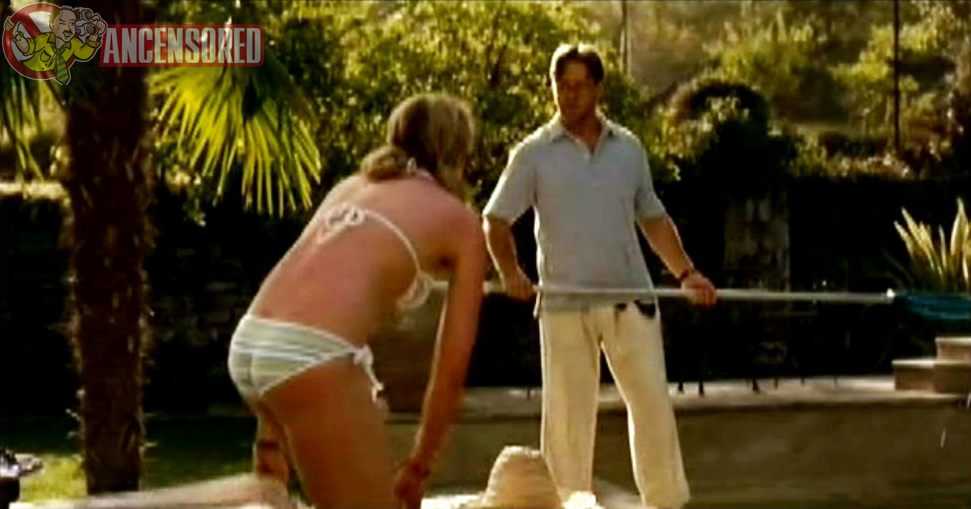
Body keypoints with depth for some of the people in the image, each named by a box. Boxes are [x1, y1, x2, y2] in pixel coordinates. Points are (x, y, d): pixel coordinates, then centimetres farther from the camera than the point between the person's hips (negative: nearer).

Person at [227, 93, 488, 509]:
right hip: (311, 358, -7)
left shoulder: (350, 187, 29)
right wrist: (419, 465, 19)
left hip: (247, 347, 7)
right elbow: (451, 366, 10)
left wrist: (271, 433, 26)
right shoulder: (461, 222, 14)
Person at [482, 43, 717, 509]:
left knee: (652, 401, 1)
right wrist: (510, 271, -15)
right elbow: (496, 220, 2)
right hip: (563, 303, -2)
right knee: (566, 412, 1)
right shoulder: (534, 153, 2)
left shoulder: (628, 148, 11)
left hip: (630, 297, 2)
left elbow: (653, 218, 17)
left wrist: (686, 272, 5)